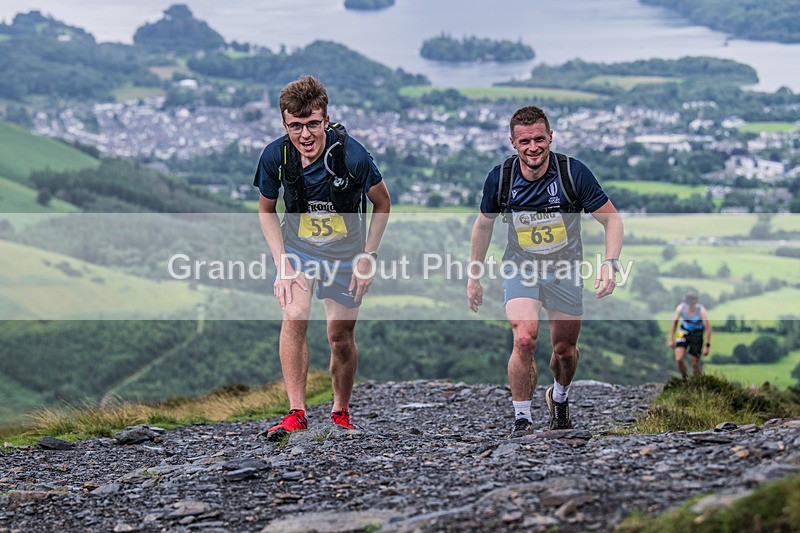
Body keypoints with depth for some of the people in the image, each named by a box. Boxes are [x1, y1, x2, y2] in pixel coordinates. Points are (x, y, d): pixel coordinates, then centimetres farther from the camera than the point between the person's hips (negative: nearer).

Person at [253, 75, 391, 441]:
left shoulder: (351, 154, -26)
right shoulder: (275, 156, -19)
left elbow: (382, 203, -8)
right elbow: (266, 210, -1)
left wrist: (368, 257, -10)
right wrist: (283, 263, -10)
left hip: (345, 252, -1)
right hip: (297, 247, 1)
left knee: (341, 337, 4)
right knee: (294, 318, -22)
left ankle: (341, 413, 28)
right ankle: (296, 413, -17)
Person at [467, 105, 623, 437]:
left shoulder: (574, 173, -20)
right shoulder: (500, 178, -14)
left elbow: (611, 219, -12)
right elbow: (484, 224, 5)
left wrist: (610, 264, -27)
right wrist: (474, 276, 9)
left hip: (565, 270, 1)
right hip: (520, 268, 0)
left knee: (565, 350, 11)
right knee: (525, 339, -23)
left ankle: (559, 396, 45)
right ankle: (522, 420, -10)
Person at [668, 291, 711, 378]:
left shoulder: (701, 311, -27)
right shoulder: (680, 308, -18)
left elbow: (708, 328, -19)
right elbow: (675, 322, -1)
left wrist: (707, 345, -19)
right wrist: (671, 339, 3)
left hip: (697, 335, -2)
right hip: (684, 333, 2)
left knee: (695, 364, 1)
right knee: (679, 359, -15)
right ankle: (685, 379, 11)